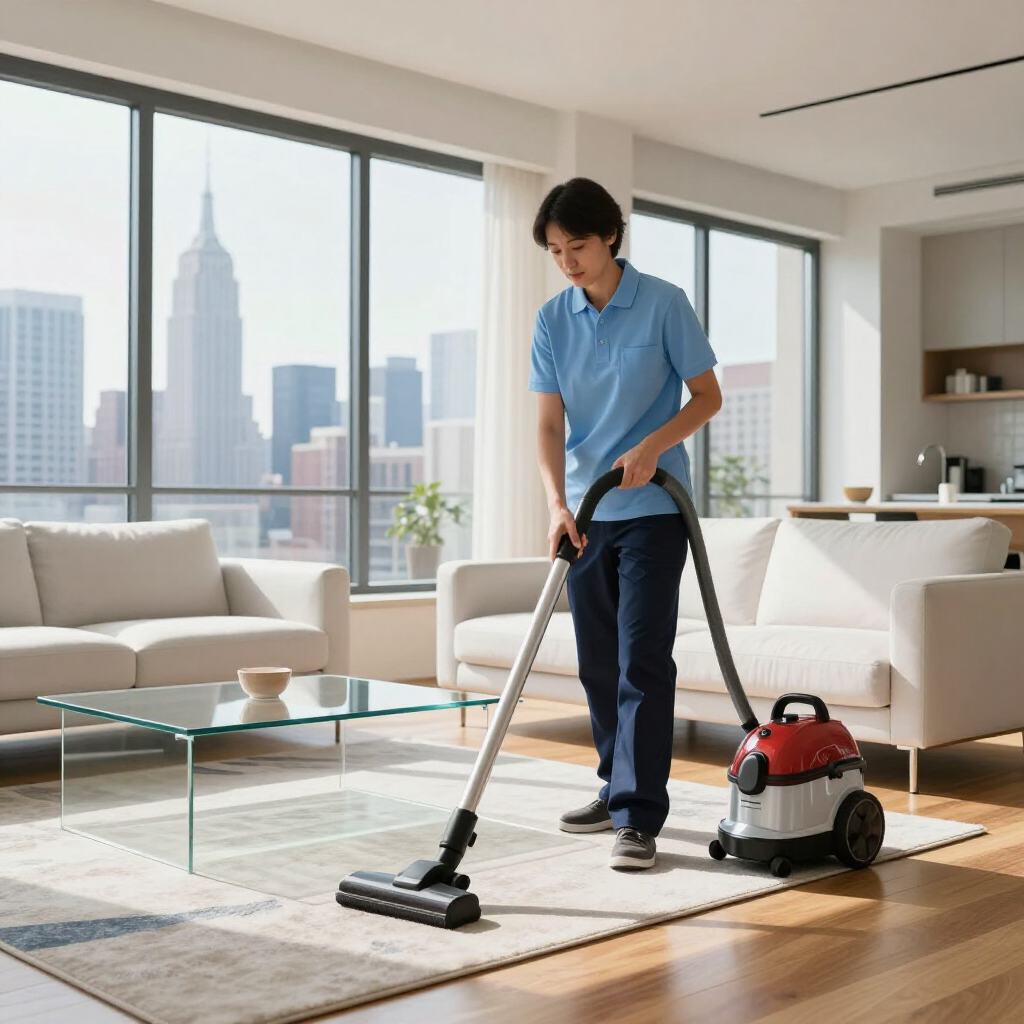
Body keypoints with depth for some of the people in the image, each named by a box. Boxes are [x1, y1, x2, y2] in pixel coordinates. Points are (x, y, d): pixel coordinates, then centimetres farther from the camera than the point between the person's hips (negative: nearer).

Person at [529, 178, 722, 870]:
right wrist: (558, 505, -15)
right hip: (586, 511, 5)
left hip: (652, 508, -5)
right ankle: (618, 788, 26)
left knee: (642, 658, -10)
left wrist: (652, 444, -20)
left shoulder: (663, 304, -6)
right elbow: (549, 425, 0)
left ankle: (638, 818, -7)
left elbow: (707, 397, -3)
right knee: (598, 661, 11)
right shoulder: (553, 320, 4)